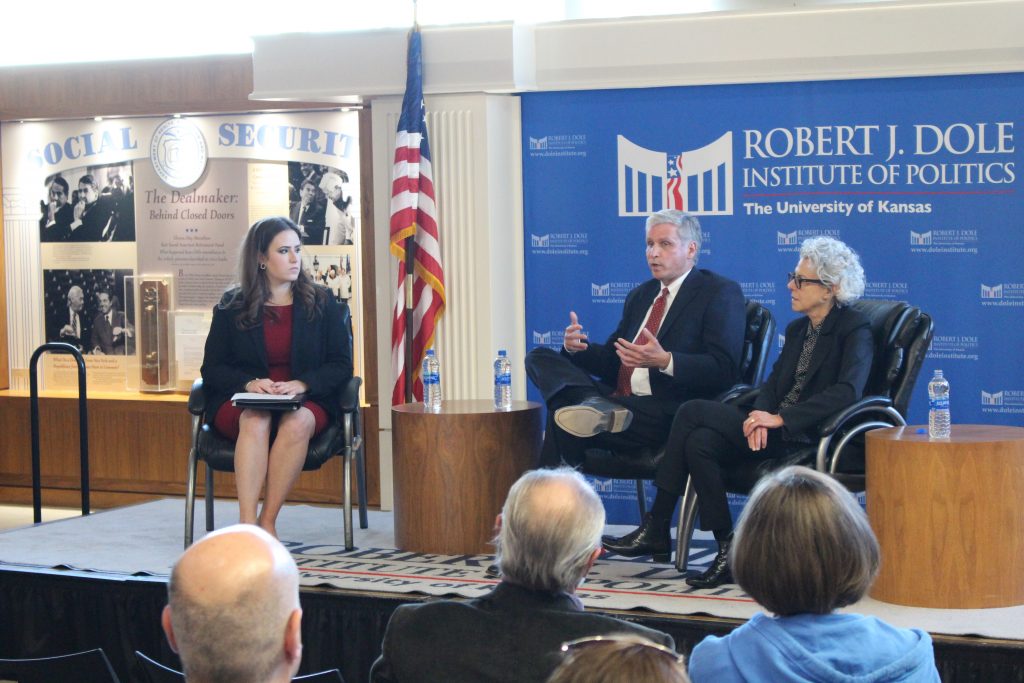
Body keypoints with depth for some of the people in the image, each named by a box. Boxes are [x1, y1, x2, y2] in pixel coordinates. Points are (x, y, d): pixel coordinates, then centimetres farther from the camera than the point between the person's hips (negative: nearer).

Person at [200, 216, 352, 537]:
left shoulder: (322, 303, 10)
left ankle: (267, 521, -34)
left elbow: (341, 364, 5)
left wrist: (302, 384, -14)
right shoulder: (231, 307, 9)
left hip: (306, 401, 0)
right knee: (255, 420, -36)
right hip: (241, 402, 0)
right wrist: (249, 383, -14)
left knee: (298, 421, -36)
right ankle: (247, 525, -46)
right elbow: (212, 369, 6)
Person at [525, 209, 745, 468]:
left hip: (669, 413, -9)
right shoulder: (640, 296, 26)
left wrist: (664, 361, -27)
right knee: (539, 358, -13)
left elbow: (724, 369, -11)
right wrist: (578, 347, 3)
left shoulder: (720, 293, 0)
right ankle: (595, 407, -35)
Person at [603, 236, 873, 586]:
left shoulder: (854, 329, -5)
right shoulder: (798, 329, 20)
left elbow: (847, 391, -20)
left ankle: (656, 528, -11)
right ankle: (728, 552, -16)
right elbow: (774, 382, 12)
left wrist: (779, 419, -25)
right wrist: (759, 417, -12)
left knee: (693, 412, -19)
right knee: (700, 442, -19)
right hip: (773, 431, 8)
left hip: (810, 436, -8)